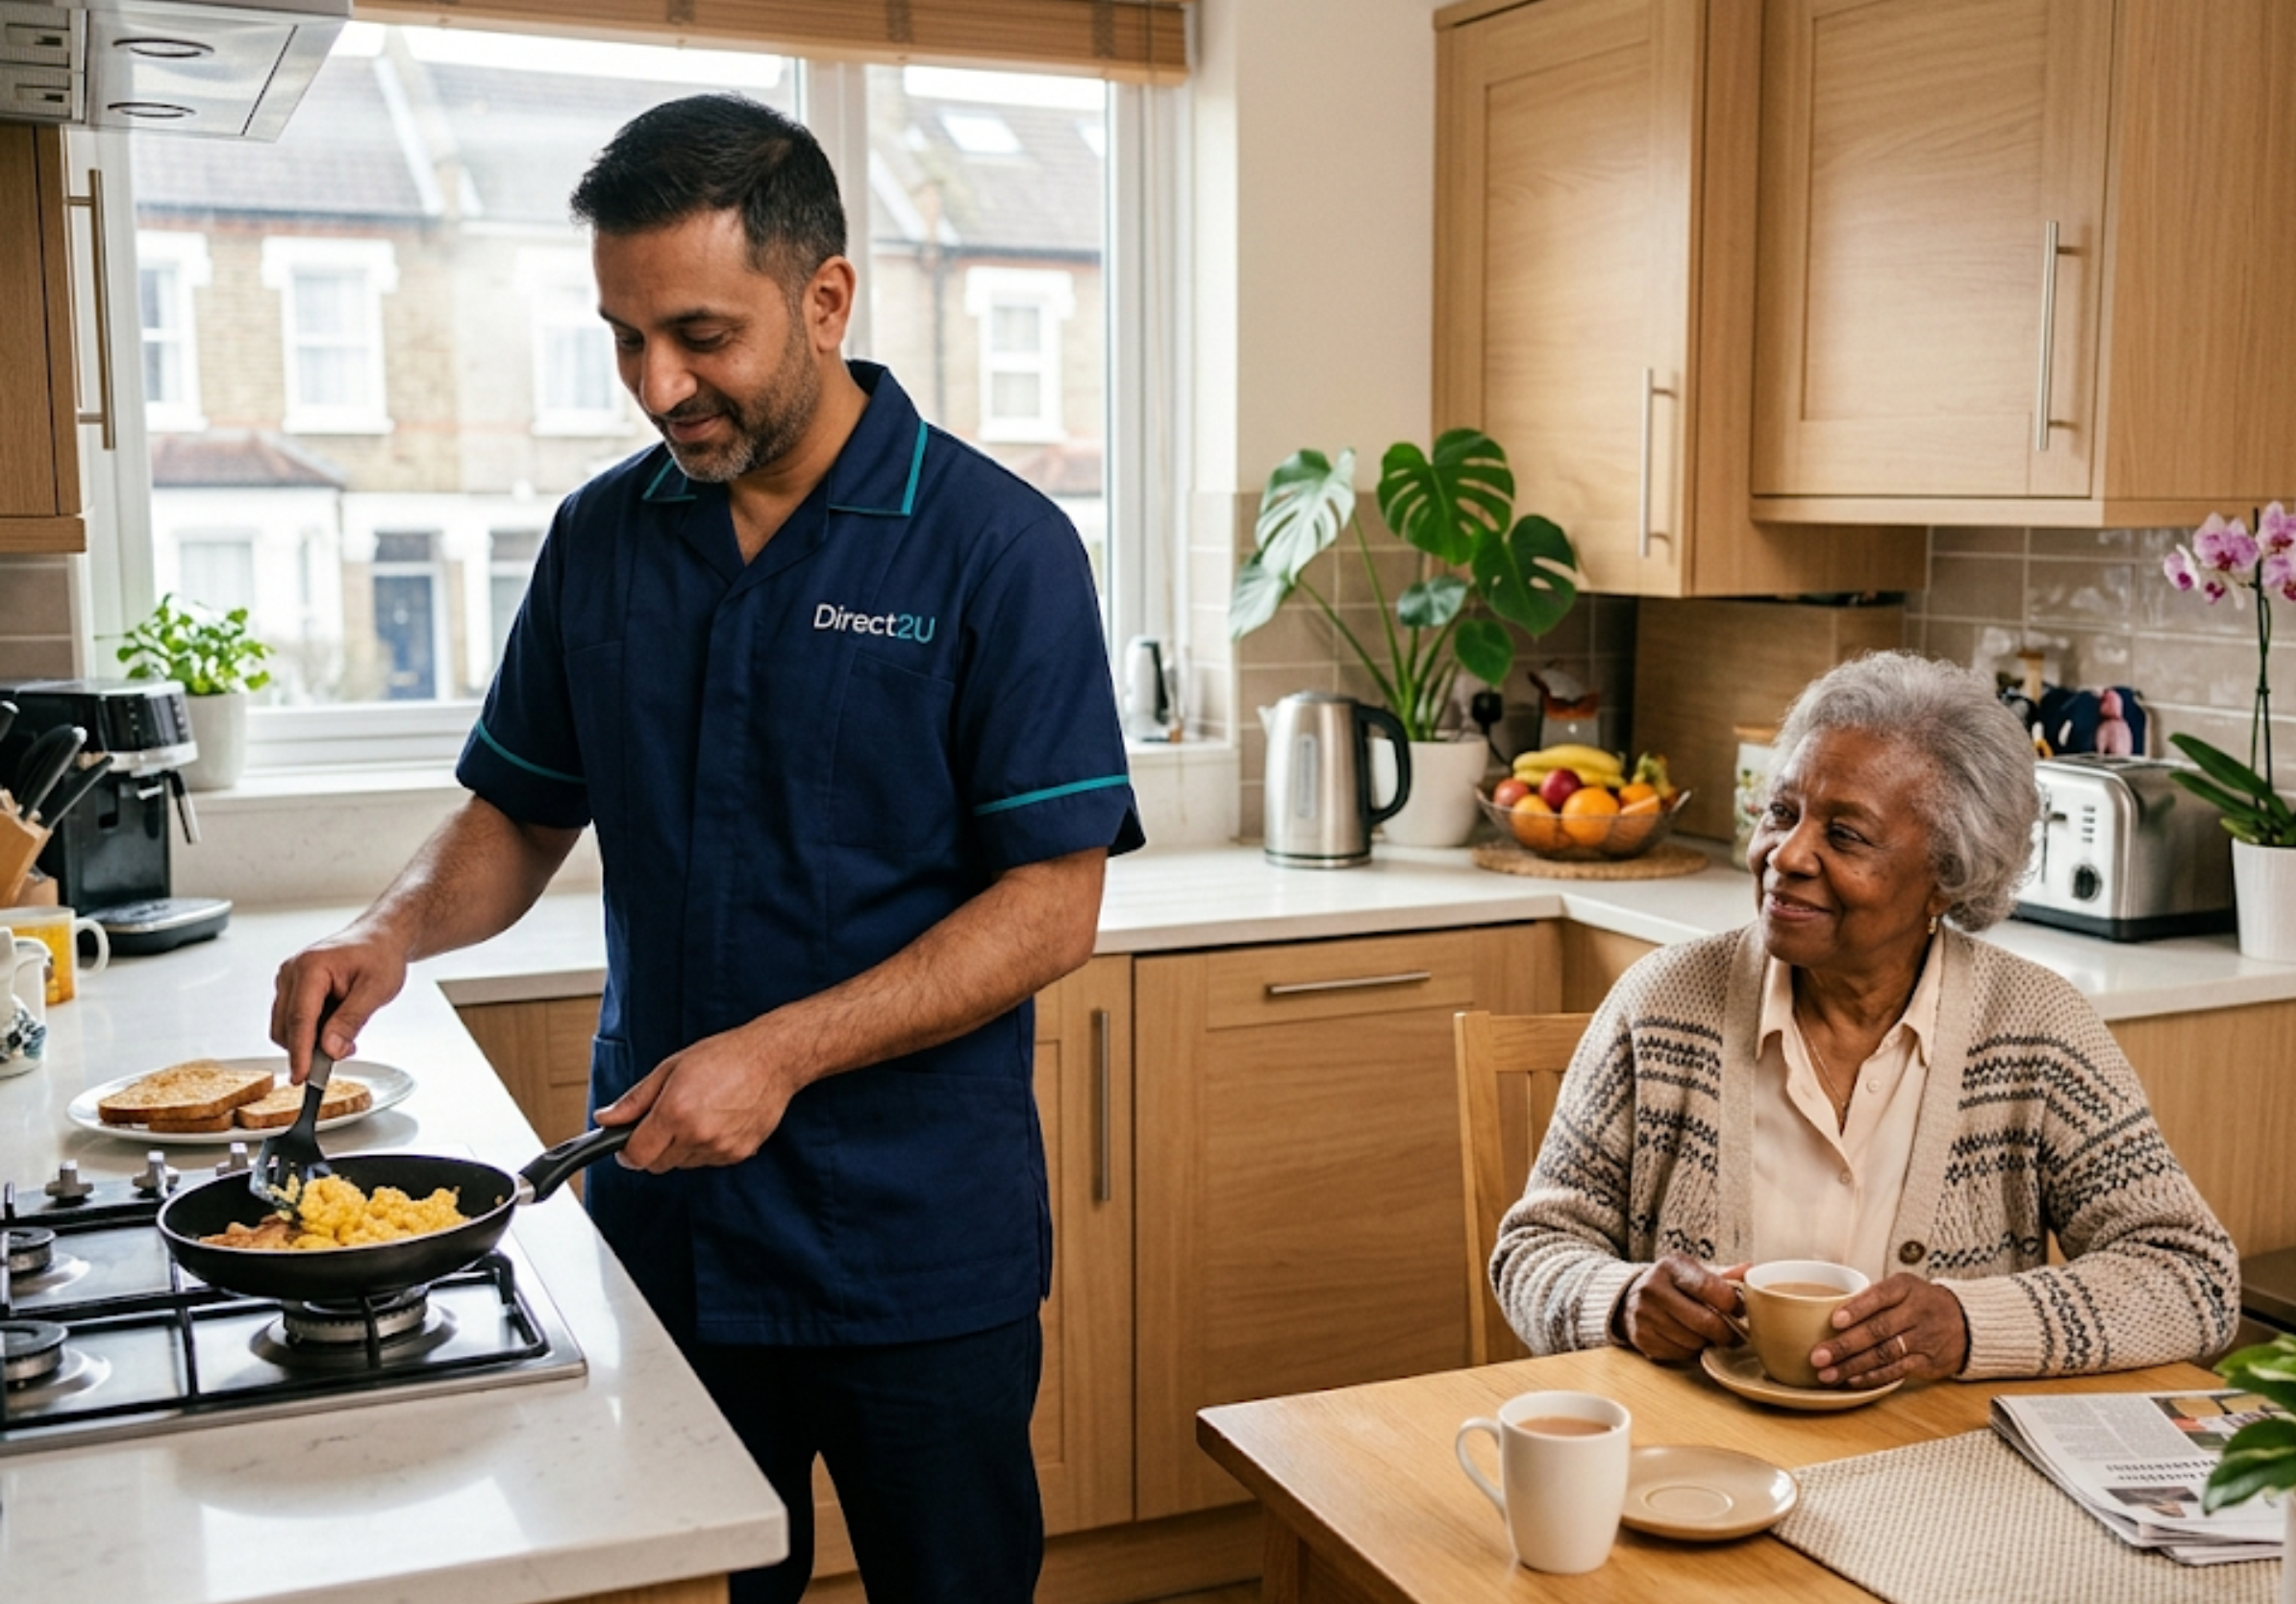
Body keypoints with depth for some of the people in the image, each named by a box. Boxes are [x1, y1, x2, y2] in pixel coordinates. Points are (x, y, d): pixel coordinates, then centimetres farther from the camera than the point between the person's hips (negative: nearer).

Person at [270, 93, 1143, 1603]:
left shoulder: (995, 546, -11)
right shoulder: (600, 539, 3)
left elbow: (1053, 906, -14)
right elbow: (520, 812, 14)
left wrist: (780, 1054, -22)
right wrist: (395, 931, -7)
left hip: (915, 1248, -3)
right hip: (656, 1217, 4)